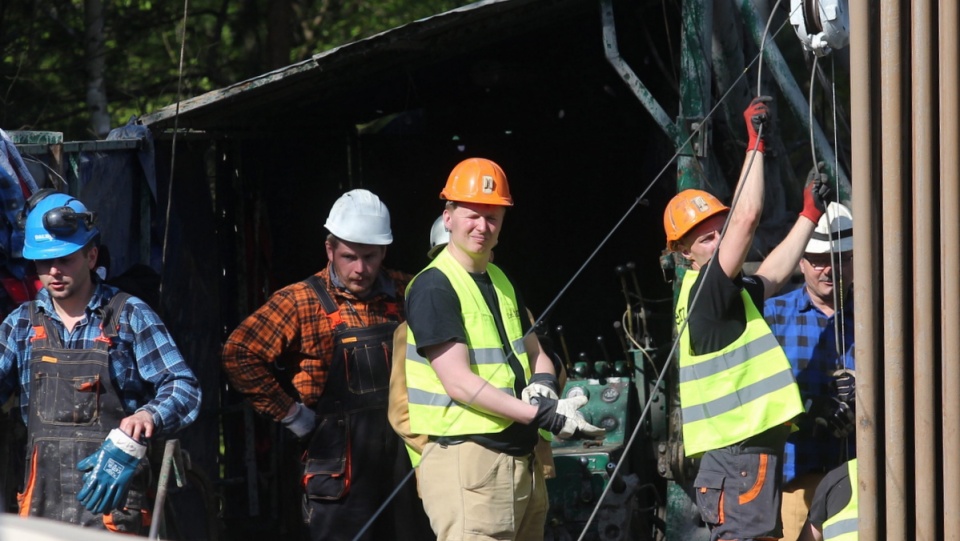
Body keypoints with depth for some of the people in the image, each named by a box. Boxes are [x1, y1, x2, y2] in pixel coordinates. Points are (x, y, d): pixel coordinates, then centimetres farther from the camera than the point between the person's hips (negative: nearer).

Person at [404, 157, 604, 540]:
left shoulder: (501, 281, 18)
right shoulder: (434, 288, -9)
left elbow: (535, 354, 25)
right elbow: (459, 382, -17)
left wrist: (543, 386, -1)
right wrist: (544, 415, -22)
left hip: (523, 461, 9)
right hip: (466, 461, -8)